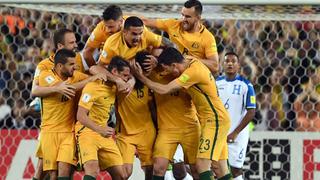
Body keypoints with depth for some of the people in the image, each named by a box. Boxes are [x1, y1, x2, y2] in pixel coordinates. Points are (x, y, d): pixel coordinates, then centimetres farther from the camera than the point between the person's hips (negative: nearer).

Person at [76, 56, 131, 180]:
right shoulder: (93, 87, -15)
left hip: (105, 135, 8)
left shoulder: (114, 87, 10)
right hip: (87, 132, -8)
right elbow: (80, 116, -20)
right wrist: (100, 129, -34)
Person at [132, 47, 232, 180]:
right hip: (217, 119, 10)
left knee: (202, 165, -16)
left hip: (215, 120, -10)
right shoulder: (191, 61, 4)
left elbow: (164, 90, -23)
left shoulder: (192, 72, -22)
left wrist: (141, 77, -14)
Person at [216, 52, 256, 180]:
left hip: (237, 135, -4)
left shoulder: (245, 85, -6)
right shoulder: (216, 83, 6)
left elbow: (251, 112, -8)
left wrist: (235, 133, -12)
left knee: (236, 169, -3)